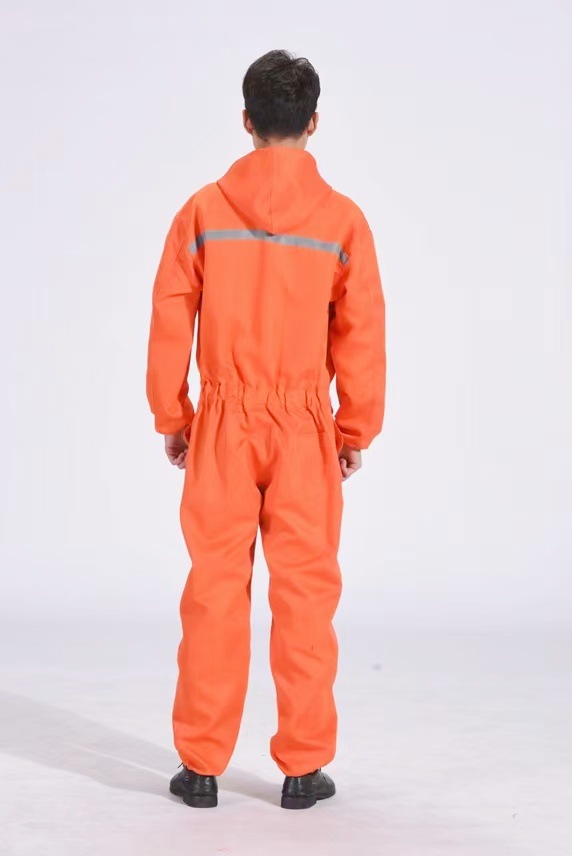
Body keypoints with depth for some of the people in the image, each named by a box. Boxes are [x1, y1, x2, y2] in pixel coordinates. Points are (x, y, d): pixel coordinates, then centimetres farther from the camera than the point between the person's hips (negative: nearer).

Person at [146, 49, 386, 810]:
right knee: (304, 591, 7)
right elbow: (362, 336, -3)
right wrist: (356, 431, 7)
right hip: (304, 427, -1)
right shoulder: (341, 218, -4)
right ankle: (303, 767, 13)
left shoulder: (203, 211, -2)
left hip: (223, 425, 1)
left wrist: (172, 419, 10)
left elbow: (170, 324, 0)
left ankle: (202, 765, 14)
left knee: (216, 587, 8)